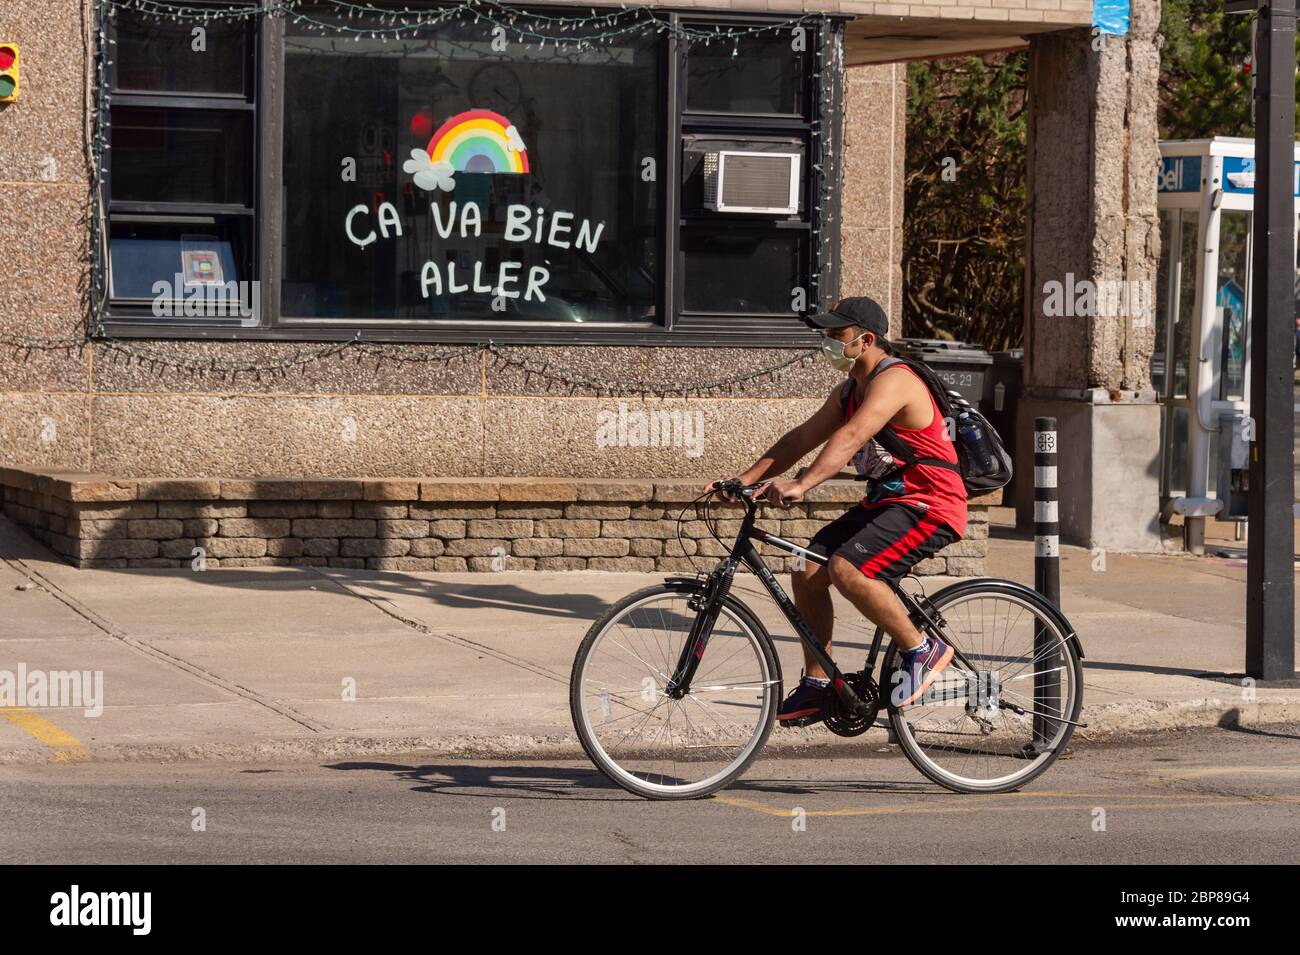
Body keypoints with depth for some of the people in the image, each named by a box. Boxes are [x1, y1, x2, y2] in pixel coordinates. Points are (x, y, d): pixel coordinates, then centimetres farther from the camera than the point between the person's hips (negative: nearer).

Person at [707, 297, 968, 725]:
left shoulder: (894, 381, -19)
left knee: (846, 569, -28)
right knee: (807, 570, -1)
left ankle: (923, 650, -12)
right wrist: (744, 479, 0)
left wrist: (801, 485, -45)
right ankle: (816, 686, 8)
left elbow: (851, 437, -33)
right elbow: (803, 437, 11)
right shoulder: (850, 390, 13)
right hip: (886, 500, 10)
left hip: (929, 505, -10)